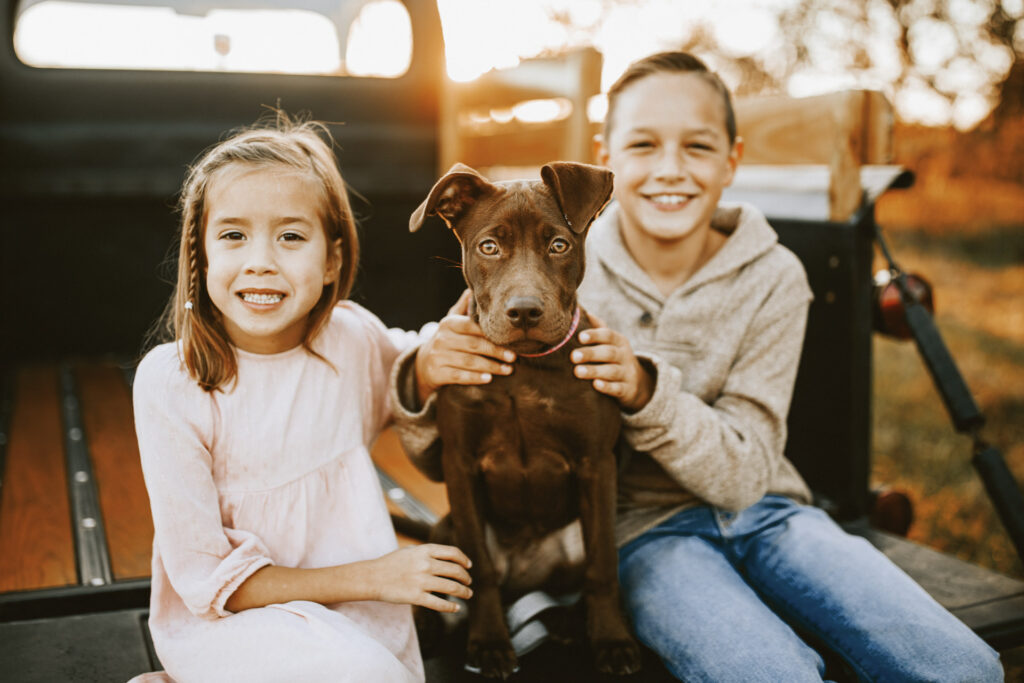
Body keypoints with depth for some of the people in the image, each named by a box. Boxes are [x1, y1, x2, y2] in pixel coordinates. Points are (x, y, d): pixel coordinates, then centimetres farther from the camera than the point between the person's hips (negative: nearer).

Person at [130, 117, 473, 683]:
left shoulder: (354, 336, -6)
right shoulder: (171, 382, -16)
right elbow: (203, 575, -13)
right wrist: (369, 577, -18)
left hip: (358, 611, 5)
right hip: (219, 616, -5)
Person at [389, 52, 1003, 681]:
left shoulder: (771, 278, -6)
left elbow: (743, 475, -10)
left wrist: (647, 393, -30)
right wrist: (426, 377, -33)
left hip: (760, 512, 3)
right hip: (641, 527, -2)